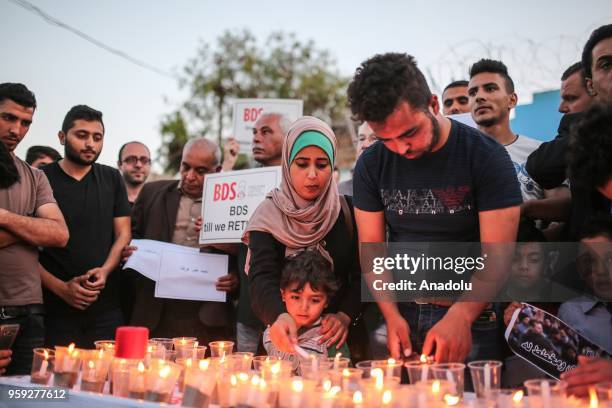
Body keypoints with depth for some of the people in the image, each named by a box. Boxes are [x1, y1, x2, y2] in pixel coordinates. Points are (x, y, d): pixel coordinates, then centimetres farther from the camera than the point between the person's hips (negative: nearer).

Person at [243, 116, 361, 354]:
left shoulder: (347, 210, 4)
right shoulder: (269, 215, -2)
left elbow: (362, 273, 3)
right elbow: (261, 278, -16)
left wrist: (345, 315, -14)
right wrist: (279, 317, -36)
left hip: (334, 336, 1)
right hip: (287, 335, -1)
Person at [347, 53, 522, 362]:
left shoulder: (486, 157, -9)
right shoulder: (371, 165, 2)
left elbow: (497, 255, -14)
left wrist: (459, 316, -28)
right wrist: (392, 315, -12)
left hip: (470, 317, -3)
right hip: (400, 311, 3)